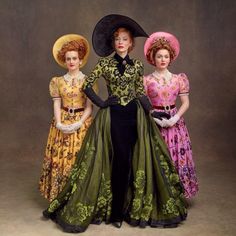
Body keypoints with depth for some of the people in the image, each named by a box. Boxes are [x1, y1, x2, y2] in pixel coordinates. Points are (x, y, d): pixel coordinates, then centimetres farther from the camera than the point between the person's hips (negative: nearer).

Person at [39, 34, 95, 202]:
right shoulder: (57, 81, 8)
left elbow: (89, 106, -4)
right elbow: (57, 105, 3)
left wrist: (79, 123, -17)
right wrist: (59, 123, -14)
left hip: (82, 123, -2)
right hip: (62, 124, 2)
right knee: (60, 158, 1)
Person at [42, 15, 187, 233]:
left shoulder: (137, 66, 9)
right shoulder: (105, 63, 2)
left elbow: (141, 93, 10)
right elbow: (87, 85, 3)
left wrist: (151, 111, -4)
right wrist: (102, 103, -5)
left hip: (134, 116, 3)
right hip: (113, 115, -3)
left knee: (136, 161, 3)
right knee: (121, 161, -5)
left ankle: (125, 209, 19)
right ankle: (116, 213, 10)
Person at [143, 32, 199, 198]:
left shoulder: (179, 79, 4)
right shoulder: (147, 80, -1)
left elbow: (186, 102, 5)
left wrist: (175, 118, -10)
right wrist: (156, 119, -14)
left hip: (175, 122, 2)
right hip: (154, 122, -2)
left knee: (177, 158, 5)